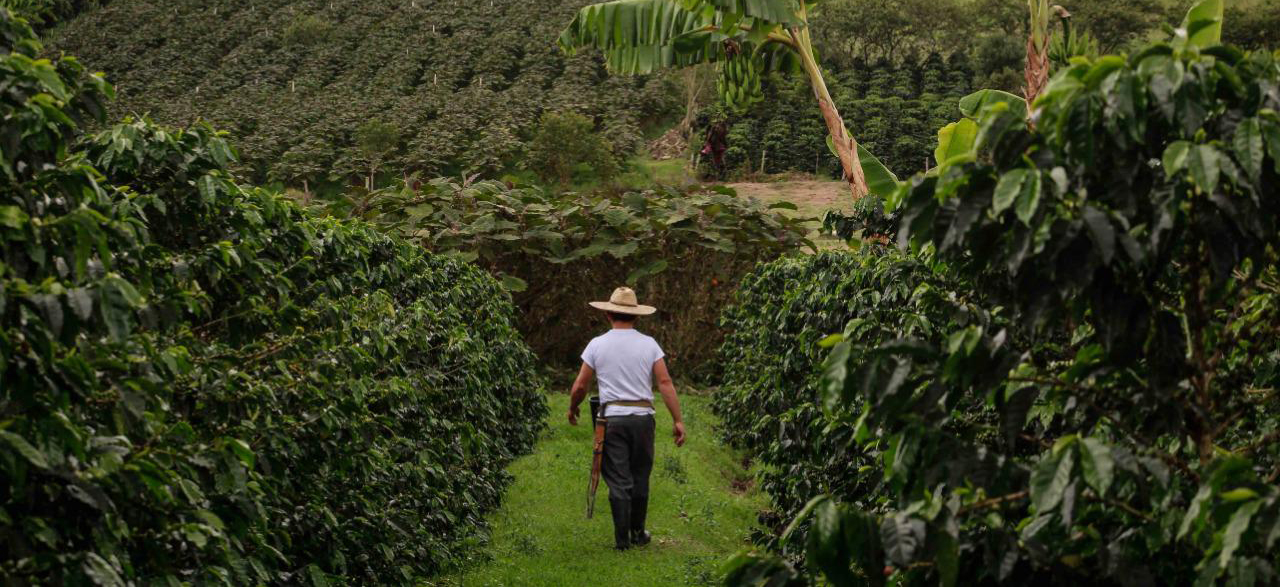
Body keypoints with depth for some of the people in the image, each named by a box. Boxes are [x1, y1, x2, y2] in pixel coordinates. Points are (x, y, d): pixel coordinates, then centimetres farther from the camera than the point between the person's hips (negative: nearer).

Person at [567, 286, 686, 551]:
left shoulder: (597, 344, 0)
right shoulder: (649, 344, 2)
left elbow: (580, 385, 3)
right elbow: (665, 383, -4)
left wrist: (572, 409, 22)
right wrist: (678, 420, 0)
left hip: (612, 418, -1)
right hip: (643, 417, 1)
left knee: (618, 481, 3)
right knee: (640, 478, 15)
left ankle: (622, 539, 3)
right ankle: (638, 533, 25)